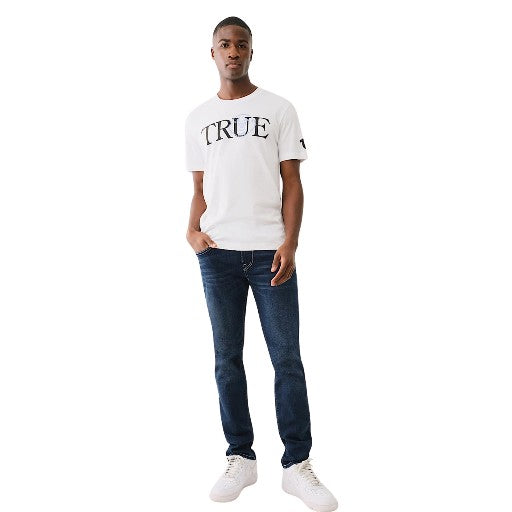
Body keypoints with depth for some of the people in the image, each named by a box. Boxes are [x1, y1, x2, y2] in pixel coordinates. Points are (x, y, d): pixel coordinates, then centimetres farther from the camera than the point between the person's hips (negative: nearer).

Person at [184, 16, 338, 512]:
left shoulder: (279, 109, 6)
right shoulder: (198, 118, 13)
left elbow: (292, 183, 2)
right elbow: (200, 188, 15)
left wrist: (289, 244, -10)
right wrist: (192, 229, -4)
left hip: (269, 251, -2)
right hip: (217, 254, 3)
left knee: (287, 357, -2)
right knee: (227, 358, 7)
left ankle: (297, 465, 8)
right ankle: (240, 458, 18)